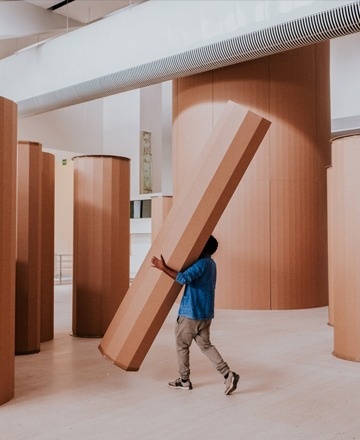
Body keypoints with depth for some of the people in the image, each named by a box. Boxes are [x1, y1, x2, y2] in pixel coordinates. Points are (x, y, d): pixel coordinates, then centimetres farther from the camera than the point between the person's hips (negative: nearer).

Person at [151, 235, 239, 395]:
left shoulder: (202, 263, -17)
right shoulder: (210, 264, 14)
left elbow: (184, 278, -32)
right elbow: (190, 275, 29)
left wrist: (163, 267, -28)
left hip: (191, 313, -9)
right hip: (205, 313, 9)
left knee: (182, 345, 8)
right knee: (206, 345, 12)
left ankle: (184, 380, 19)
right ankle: (228, 374, -1)